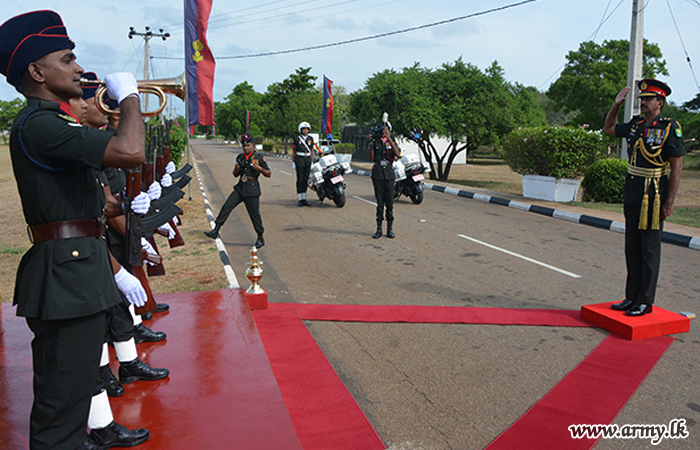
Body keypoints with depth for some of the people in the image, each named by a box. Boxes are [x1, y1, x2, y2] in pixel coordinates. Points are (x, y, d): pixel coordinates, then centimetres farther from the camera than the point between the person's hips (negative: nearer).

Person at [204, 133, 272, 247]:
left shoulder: (259, 158, -4)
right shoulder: (240, 157, 12)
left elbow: (268, 174, -2)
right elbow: (235, 174, 18)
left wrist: (260, 168, -20)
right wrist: (237, 169, -5)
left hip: (252, 190, -5)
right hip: (240, 188, 5)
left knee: (255, 214, 0)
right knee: (226, 207, -2)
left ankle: (260, 239, 14)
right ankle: (215, 231, 3)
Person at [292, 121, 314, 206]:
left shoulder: (311, 139, 12)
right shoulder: (296, 139, 2)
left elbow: (311, 151, 15)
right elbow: (293, 151, 4)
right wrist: (293, 162, -2)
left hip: (308, 160, 4)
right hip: (299, 160, -4)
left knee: (306, 180, 4)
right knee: (300, 179, -7)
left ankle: (304, 198, 9)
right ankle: (299, 200, -5)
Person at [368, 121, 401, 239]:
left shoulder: (392, 142, 8)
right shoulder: (375, 142, 9)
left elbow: (398, 155, -12)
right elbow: (371, 159, -1)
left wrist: (389, 139, -17)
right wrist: (371, 144, -9)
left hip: (389, 174, 0)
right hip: (377, 174, 0)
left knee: (389, 202, 0)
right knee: (379, 203, 3)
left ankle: (390, 229, 6)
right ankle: (379, 229, 8)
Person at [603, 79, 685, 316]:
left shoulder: (669, 128, -10)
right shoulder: (635, 125, 9)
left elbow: (676, 167, -11)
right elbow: (609, 129, 28)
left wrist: (669, 202, -15)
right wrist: (617, 104, 13)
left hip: (653, 198, -7)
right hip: (632, 196, 7)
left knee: (649, 251, 1)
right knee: (632, 249, 12)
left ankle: (645, 302, 10)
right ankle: (632, 297, 22)